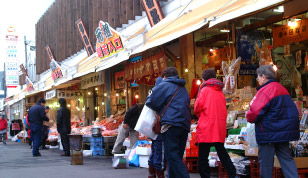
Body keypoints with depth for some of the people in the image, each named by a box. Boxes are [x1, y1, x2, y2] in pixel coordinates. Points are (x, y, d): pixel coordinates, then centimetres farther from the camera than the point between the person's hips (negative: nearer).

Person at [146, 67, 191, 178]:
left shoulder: (165, 85, 4)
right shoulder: (183, 89, 27)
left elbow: (151, 102, -1)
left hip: (172, 124, -8)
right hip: (185, 126, 8)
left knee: (173, 157, -10)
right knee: (177, 157, 12)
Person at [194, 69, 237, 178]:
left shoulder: (205, 89, -4)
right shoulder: (220, 91, 14)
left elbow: (197, 107, -8)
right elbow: (223, 109, 17)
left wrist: (200, 115, 14)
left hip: (207, 126, -6)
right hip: (220, 126, 7)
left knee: (203, 156, -1)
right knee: (221, 151, 17)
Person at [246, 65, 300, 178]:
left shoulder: (265, 90, -16)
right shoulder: (282, 89, 13)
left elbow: (254, 112, -20)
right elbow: (292, 110, 22)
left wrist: (249, 117, 2)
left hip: (269, 133, -9)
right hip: (285, 130, 9)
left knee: (265, 161, 2)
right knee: (286, 158, 11)